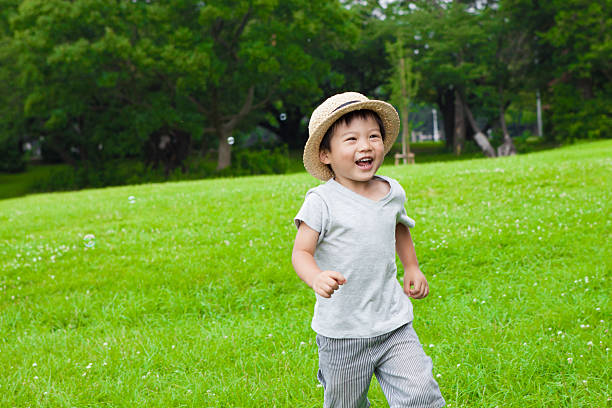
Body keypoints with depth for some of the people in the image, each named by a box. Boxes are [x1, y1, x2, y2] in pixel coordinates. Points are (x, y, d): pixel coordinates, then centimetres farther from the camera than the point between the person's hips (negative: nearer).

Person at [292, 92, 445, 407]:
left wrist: (412, 267, 21)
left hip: (393, 323, 3)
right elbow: (301, 252, -15)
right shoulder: (322, 201, -12)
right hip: (341, 331, -3)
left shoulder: (392, 192, 4)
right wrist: (316, 278, -34)